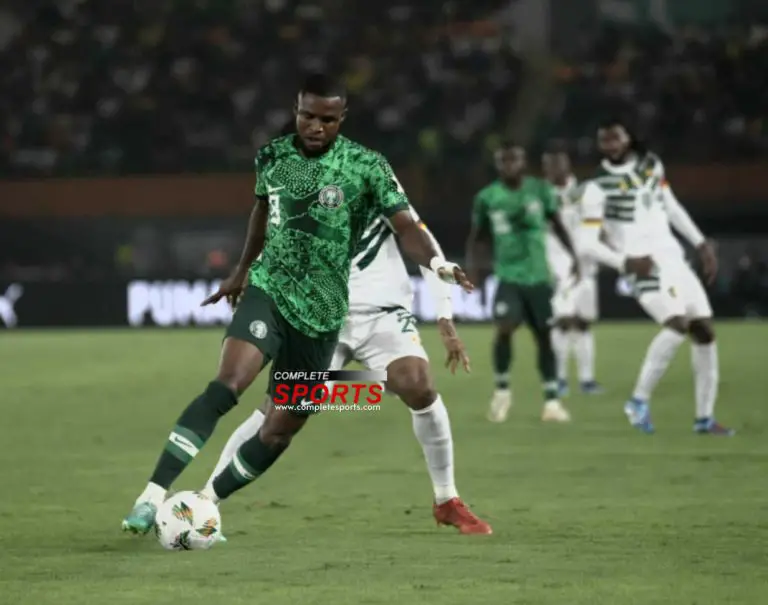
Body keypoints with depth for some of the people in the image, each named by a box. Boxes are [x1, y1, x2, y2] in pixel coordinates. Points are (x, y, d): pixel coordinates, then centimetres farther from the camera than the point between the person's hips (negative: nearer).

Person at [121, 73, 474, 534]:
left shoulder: (366, 166, -5)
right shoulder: (272, 157, 3)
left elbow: (404, 225, -12)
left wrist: (437, 262, -32)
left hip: (322, 315, 1)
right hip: (269, 292, -1)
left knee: (278, 434, 2)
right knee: (226, 387, -27)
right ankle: (153, 496, -31)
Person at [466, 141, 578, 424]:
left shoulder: (540, 190, -1)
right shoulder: (487, 197, -3)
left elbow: (557, 224, 11)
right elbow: (476, 236, 9)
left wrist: (572, 254, 2)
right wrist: (471, 263, -6)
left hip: (538, 276, 1)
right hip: (508, 276, -1)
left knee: (544, 336, 3)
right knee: (504, 329, -20)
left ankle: (552, 401, 11)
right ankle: (502, 389, 1)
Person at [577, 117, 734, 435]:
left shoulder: (651, 164, 10)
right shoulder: (598, 188, -8)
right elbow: (587, 243, -10)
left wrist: (701, 244, 18)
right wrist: (626, 262, -22)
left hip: (674, 258, 7)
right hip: (645, 266, -7)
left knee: (704, 329, 4)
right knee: (678, 323, -27)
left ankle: (704, 417, 12)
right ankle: (639, 401, -16)